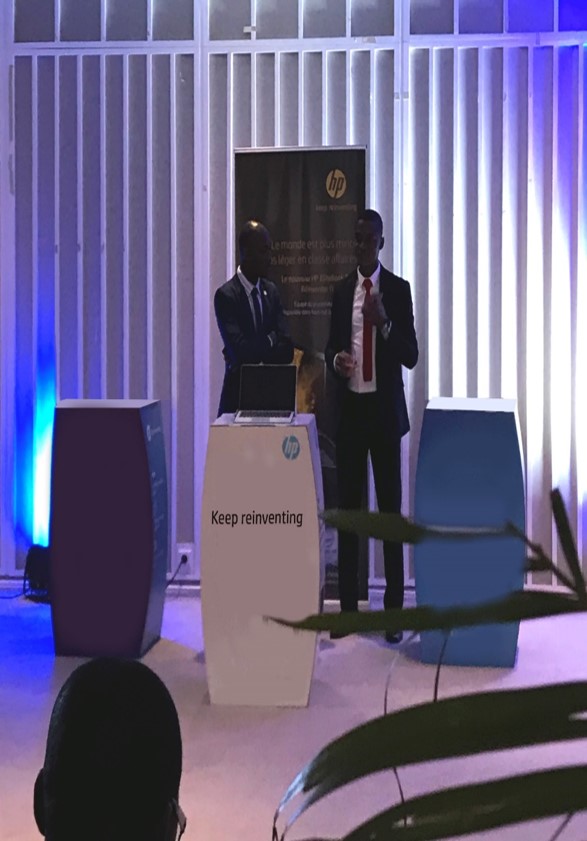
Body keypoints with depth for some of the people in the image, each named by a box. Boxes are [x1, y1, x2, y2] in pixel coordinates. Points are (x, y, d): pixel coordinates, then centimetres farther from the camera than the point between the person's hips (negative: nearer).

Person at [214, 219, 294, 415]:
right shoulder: (226, 295, -10)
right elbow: (239, 349, -20)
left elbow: (287, 350, 0)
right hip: (238, 394, -5)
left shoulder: (271, 291, 8)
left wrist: (255, 353, -13)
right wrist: (270, 339, -6)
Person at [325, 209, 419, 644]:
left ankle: (394, 607, 6)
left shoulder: (399, 289, 0)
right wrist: (336, 358, -9)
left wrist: (385, 322, -20)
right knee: (348, 506, 5)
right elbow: (331, 346, 14)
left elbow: (411, 355, -4)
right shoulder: (341, 289, 10)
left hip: (386, 409, -3)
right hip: (350, 407, 3)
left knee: (390, 506, 0)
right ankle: (348, 604, 13)